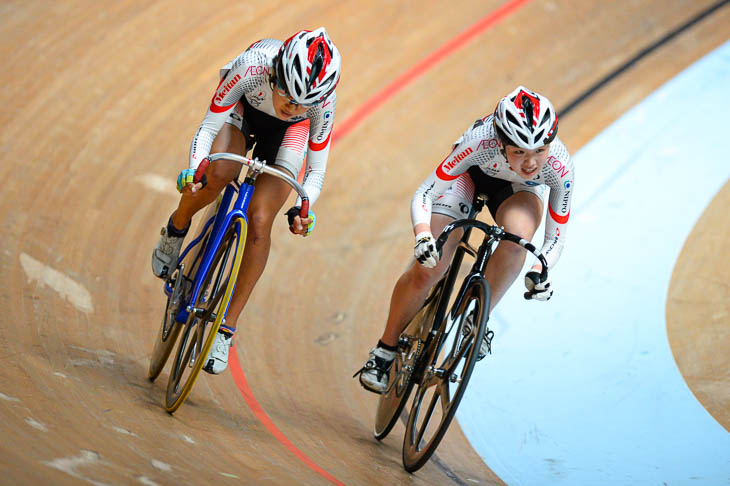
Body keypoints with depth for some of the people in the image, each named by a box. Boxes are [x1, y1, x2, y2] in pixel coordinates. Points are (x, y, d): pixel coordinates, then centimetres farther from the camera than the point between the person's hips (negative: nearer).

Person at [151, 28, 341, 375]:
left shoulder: (322, 99, -34)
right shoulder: (250, 67, -39)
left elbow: (316, 171, -19)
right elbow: (208, 127, -27)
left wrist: (302, 209, -36)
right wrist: (193, 170, -43)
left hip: (286, 134, 0)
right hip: (243, 109, 0)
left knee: (259, 221, -18)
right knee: (219, 173, -33)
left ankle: (226, 329, -6)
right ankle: (176, 229, 1)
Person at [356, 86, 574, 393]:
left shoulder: (559, 166, -35)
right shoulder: (481, 142, -41)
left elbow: (556, 236, -22)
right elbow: (423, 195, -33)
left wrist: (538, 271, -42)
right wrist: (423, 237, -52)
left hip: (520, 188, 1)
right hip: (472, 172, -1)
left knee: (518, 235, -35)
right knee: (427, 269, -15)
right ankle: (386, 348, 8)